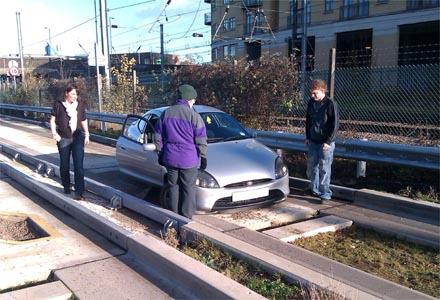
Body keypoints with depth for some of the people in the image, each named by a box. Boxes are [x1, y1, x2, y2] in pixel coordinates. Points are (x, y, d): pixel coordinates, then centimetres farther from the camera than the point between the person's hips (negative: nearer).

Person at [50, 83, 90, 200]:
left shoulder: (80, 105, 7)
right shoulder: (58, 105, 0)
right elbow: (52, 120, 3)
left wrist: (86, 134, 12)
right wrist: (54, 132, -8)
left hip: (77, 137, 0)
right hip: (63, 139, 0)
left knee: (78, 165, -8)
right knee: (64, 165, 11)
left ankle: (79, 192, -8)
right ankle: (66, 187, 33)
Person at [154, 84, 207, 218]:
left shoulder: (166, 113, 5)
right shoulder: (193, 115, -10)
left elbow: (158, 136, 11)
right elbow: (201, 140, -7)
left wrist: (161, 154, 20)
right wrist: (203, 157, 4)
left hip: (170, 158, 4)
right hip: (188, 159, -4)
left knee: (173, 187, 16)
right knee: (188, 188, 7)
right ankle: (186, 216, 12)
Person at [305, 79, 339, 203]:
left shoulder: (330, 104, -13)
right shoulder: (311, 102, 5)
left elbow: (335, 124, -13)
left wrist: (328, 141, -15)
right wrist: (307, 137, 11)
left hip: (326, 143, -6)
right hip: (313, 141, 6)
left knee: (324, 169, -3)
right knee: (311, 166, 13)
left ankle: (325, 194, 5)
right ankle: (314, 189, 29)